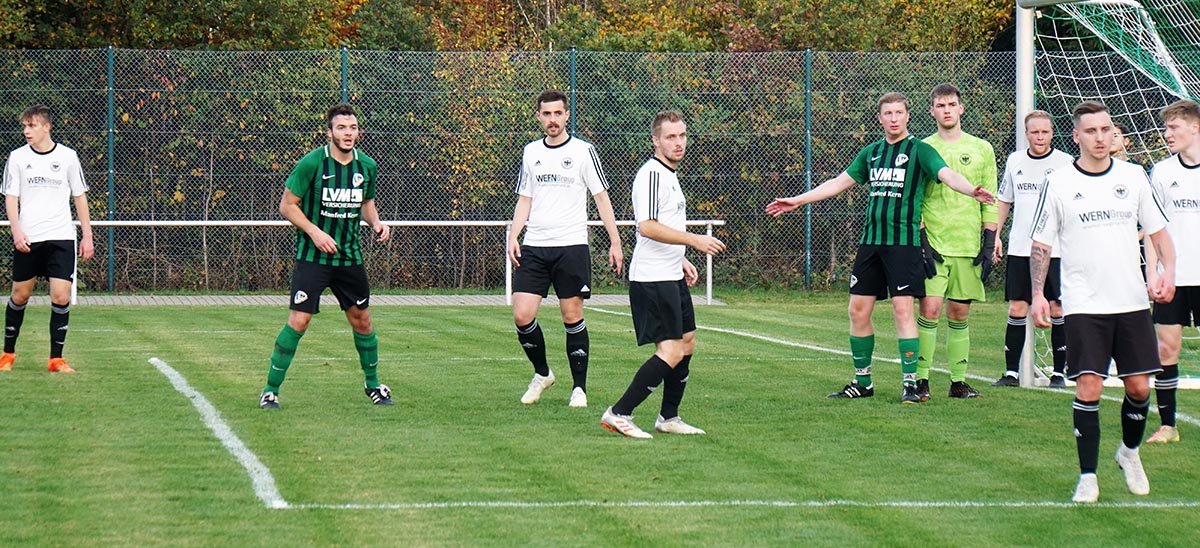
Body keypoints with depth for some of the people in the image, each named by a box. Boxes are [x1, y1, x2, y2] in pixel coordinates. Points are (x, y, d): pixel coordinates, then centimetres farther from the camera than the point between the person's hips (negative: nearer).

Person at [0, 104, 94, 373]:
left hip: (61, 238, -1)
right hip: (27, 240, 1)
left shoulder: (67, 157, 3)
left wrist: (87, 236, 8)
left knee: (61, 297, -10)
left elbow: (80, 197, 10)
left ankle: (56, 358, -1)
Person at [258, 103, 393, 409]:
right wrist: (314, 232, -18)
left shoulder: (367, 166, 4)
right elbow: (287, 206, -7)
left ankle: (372, 383, 31)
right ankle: (270, 390, -2)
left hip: (350, 256, 5)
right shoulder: (312, 163, -12)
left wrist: (376, 223, 1)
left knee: (361, 321, 11)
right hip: (312, 257, -5)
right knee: (298, 321, -12)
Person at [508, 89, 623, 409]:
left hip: (571, 246, -3)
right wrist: (513, 237, 4)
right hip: (534, 248, 3)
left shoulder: (583, 151, 0)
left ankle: (579, 388, 8)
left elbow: (601, 198, 2)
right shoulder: (531, 152, 12)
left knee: (572, 317, -1)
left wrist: (615, 242, -3)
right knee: (522, 316, -6)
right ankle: (542, 373, 15)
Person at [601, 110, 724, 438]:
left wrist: (681, 261, 24)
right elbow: (647, 227, -25)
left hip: (671, 277, 11)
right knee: (671, 353, -14)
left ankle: (669, 418, 23)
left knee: (687, 344, 15)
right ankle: (619, 414, -12)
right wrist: (693, 240, -25)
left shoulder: (669, 175, 18)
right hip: (652, 279, -11)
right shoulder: (652, 174, -15)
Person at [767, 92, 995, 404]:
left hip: (904, 242, -6)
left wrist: (972, 191, -39)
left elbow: (947, 175, -18)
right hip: (871, 241, 6)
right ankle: (862, 382, 18)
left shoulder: (919, 150, -2)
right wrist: (797, 201, 26)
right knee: (858, 310, 6)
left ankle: (911, 384, -6)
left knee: (902, 310, -11)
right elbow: (840, 183, 24)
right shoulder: (871, 153, 15)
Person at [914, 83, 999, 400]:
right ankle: (921, 379, -6)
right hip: (934, 243, -2)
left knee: (959, 313, 5)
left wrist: (988, 245, 2)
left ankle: (958, 380, 9)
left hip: (969, 244, 2)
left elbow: (990, 202, 9)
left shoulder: (981, 149, 8)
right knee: (930, 309, -9)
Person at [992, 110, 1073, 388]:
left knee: (1057, 310, -1)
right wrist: (995, 234, 12)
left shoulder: (1065, 163, -2)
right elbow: (1004, 200, 19)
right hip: (1019, 248, 3)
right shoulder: (1014, 161, 9)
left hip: (1056, 249, -3)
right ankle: (1011, 371, 6)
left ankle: (1059, 372, 7)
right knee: (1017, 309, 1)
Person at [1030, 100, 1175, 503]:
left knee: (1139, 386, 4)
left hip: (1132, 302, 3)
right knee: (1088, 387, -10)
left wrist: (1166, 271, -7)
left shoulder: (1133, 177, 5)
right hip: (1084, 305, -2)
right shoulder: (1058, 184, -2)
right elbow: (1041, 244, 5)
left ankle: (1130, 452, 31)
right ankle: (1087, 476, 0)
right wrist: (1038, 294, -4)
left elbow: (1158, 231, 11)